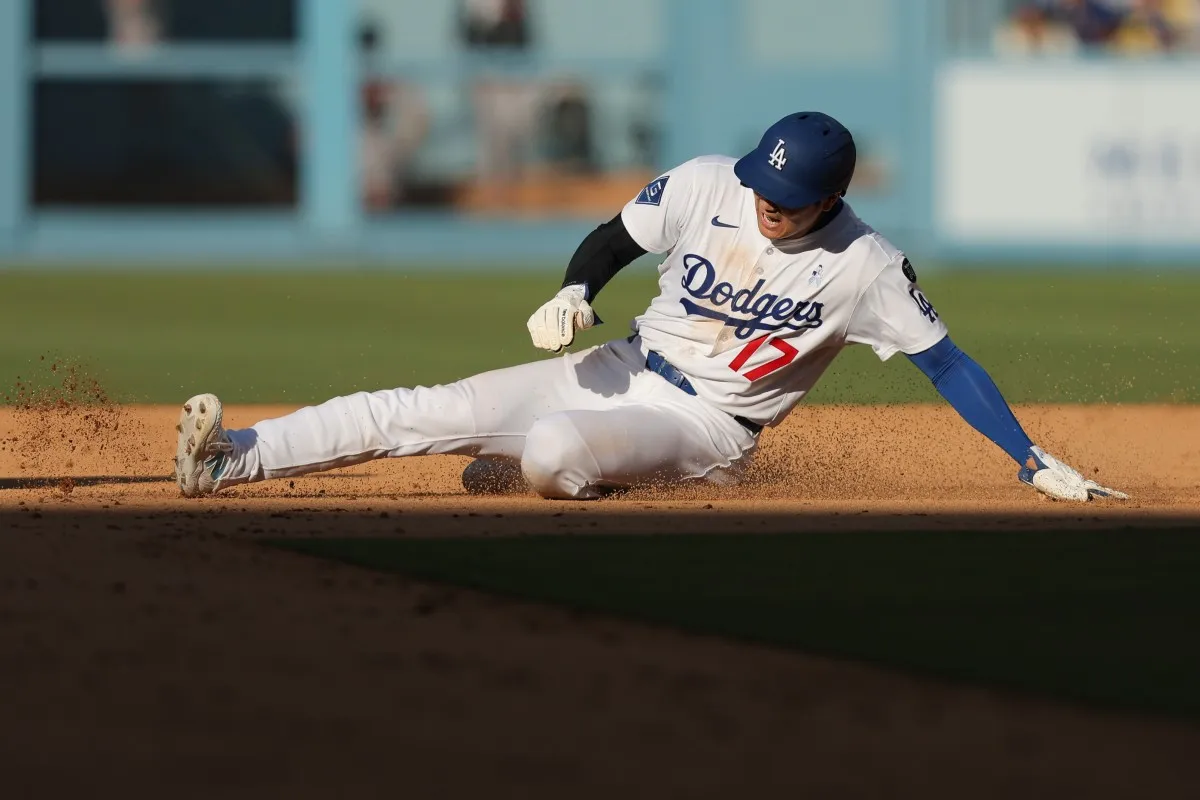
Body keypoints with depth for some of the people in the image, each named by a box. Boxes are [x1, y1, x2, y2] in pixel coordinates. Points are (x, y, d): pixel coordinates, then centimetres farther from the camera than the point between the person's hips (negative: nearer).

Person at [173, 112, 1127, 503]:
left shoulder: (865, 267, -19)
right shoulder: (705, 185, -9)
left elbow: (945, 359, -16)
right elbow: (614, 239, 6)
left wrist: (1037, 463, -20)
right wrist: (574, 291, -15)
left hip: (706, 431, -4)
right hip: (623, 372, 4)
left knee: (551, 449, -32)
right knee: (419, 413, -12)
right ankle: (229, 460, -11)